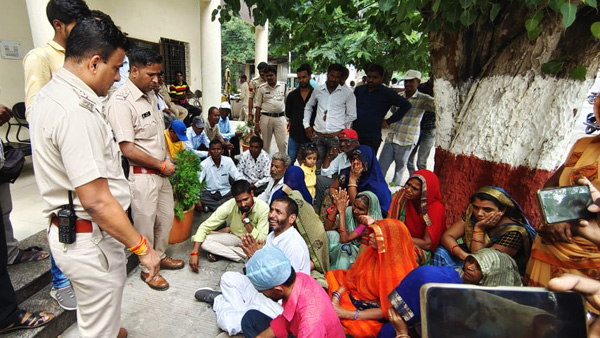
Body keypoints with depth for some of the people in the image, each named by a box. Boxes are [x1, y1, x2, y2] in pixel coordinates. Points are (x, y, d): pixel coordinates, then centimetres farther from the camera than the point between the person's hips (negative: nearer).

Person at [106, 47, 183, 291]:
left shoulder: (150, 96, 9)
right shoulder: (120, 102, -18)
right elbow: (128, 149, -22)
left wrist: (168, 162, 6)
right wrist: (162, 166, -13)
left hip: (161, 172, 8)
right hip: (141, 175, -8)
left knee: (166, 217, 19)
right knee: (145, 223, 8)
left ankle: (161, 256, 41)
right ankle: (147, 269, 29)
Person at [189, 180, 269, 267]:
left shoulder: (263, 208, -29)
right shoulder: (229, 206, -23)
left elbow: (261, 241, -30)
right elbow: (205, 226, -20)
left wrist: (246, 220, -34)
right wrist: (194, 252, -31)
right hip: (235, 237, 2)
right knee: (204, 240, -21)